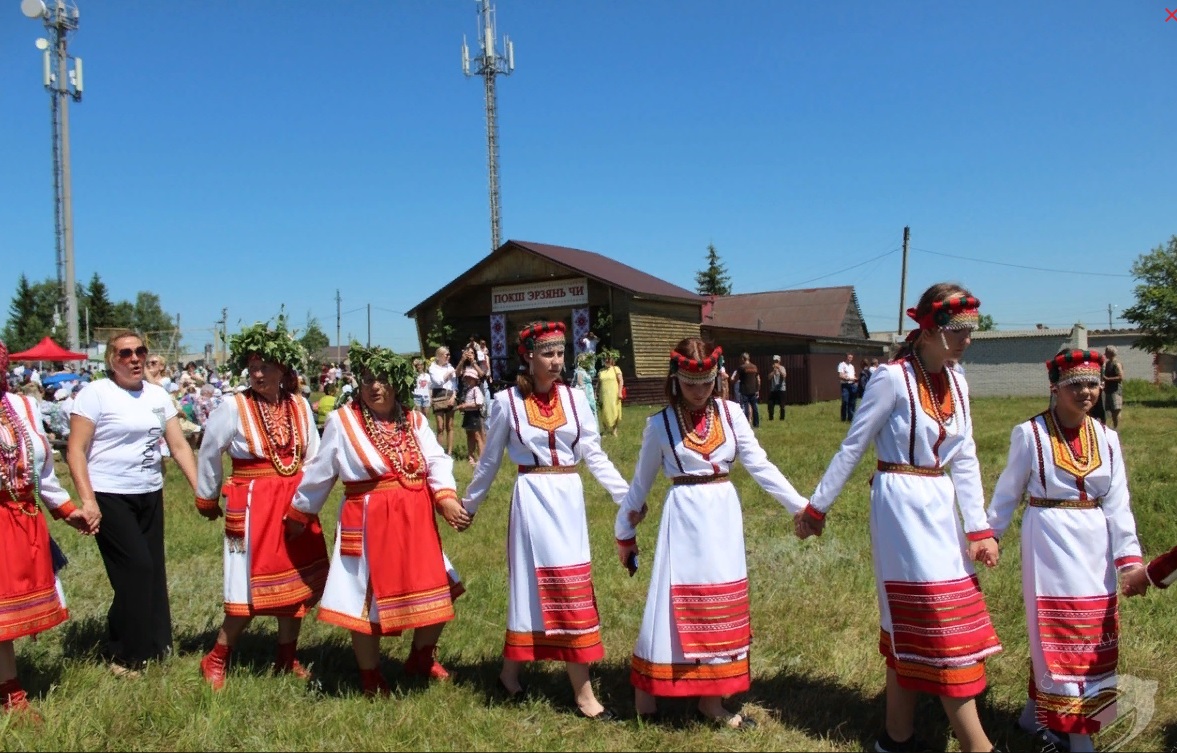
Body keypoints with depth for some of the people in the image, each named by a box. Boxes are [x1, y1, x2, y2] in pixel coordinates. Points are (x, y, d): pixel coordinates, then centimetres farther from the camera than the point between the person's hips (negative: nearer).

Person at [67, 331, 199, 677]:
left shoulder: (158, 394, 8)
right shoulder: (95, 393, -7)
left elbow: (179, 446, 7)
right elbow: (75, 451, -9)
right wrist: (87, 500, -18)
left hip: (150, 496, 5)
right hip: (110, 498, -5)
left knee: (153, 570, 8)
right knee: (136, 569, -8)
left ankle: (156, 647, 24)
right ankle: (125, 657, 9)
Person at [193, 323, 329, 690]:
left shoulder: (300, 406, 1)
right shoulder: (234, 407, -11)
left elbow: (313, 456, 9)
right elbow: (209, 456, 1)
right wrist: (207, 499, 11)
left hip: (295, 505, 5)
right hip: (253, 505, -5)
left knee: (297, 581, 12)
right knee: (252, 588, -1)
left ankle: (287, 658, 28)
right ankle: (215, 660, 20)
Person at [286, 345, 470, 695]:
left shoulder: (414, 421, 6)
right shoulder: (342, 421, -5)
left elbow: (437, 462, -6)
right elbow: (319, 473, 3)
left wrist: (446, 497, -23)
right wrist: (299, 514, 11)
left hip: (417, 520, 4)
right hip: (368, 522, -4)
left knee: (436, 595, 12)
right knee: (366, 601, 6)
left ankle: (421, 658, 37)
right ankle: (371, 677, 28)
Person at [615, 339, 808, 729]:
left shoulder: (730, 413, 0)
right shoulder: (660, 423, -5)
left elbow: (760, 464, 0)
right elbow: (641, 482, 4)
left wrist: (800, 506, -6)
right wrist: (624, 532, 9)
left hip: (724, 514, 3)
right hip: (684, 517, -3)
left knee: (721, 606, 9)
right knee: (675, 602, 1)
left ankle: (711, 698, 21)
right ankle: (646, 692, 18)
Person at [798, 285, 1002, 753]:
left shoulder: (956, 383, 7)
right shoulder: (893, 379, -13)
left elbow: (964, 459, 6)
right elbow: (851, 448, -9)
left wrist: (979, 527, 1)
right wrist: (817, 507, -5)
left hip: (942, 508, 7)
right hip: (902, 507, -7)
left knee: (912, 626, 13)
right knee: (941, 622, -3)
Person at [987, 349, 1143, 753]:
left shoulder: (1107, 438, 3)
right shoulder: (1030, 434, -8)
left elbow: (1117, 503, 1)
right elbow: (1008, 491, -1)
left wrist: (1129, 557, -7)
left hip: (1095, 546, 5)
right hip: (1049, 541, -5)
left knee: (1093, 638, 12)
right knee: (1057, 637, 1)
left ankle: (1038, 714, 28)